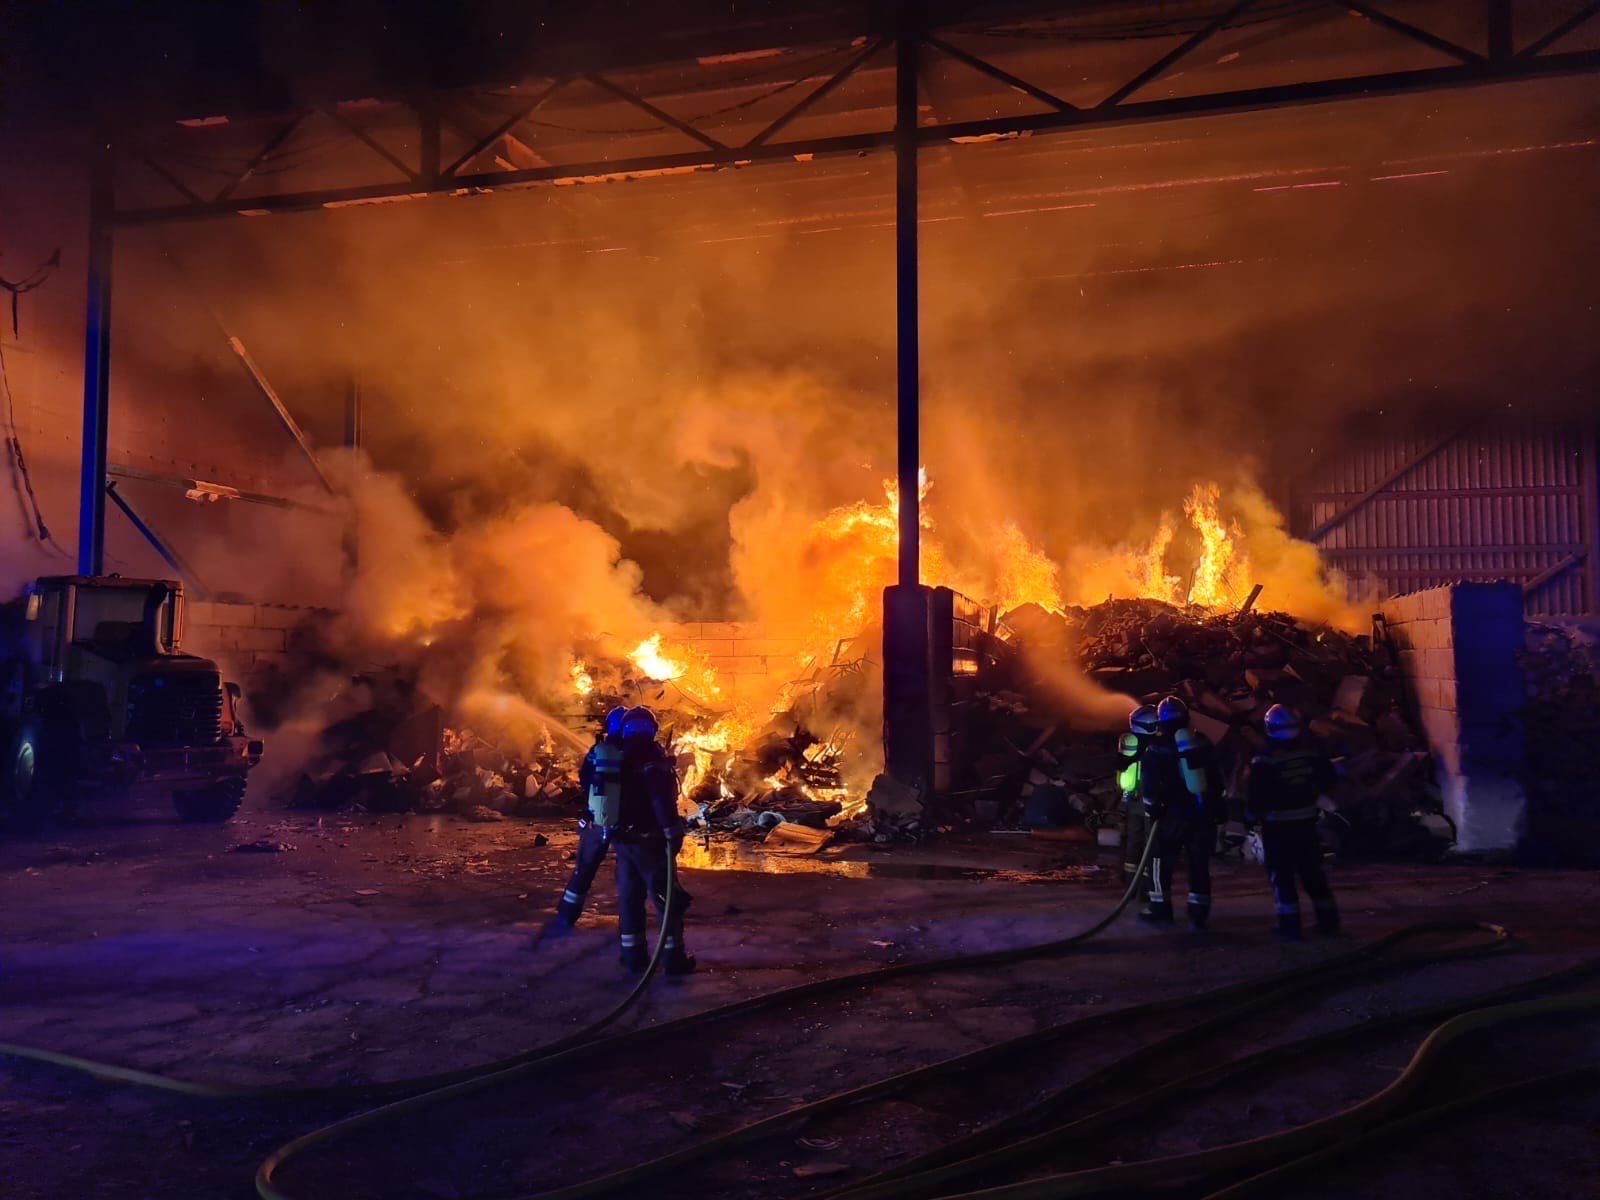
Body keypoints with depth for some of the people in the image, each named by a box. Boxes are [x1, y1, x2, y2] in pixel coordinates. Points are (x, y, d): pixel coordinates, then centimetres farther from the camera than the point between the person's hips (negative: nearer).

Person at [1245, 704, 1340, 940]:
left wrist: (1252, 816, -1)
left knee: (1281, 874, 3)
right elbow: (1327, 777, 10)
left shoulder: (1266, 759, -18)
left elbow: (1256, 794, -18)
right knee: (1312, 870, 16)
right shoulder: (1310, 751, -1)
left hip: (1277, 823, -5)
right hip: (1305, 820, 5)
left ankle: (1290, 924, 1)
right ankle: (1328, 920, 20)